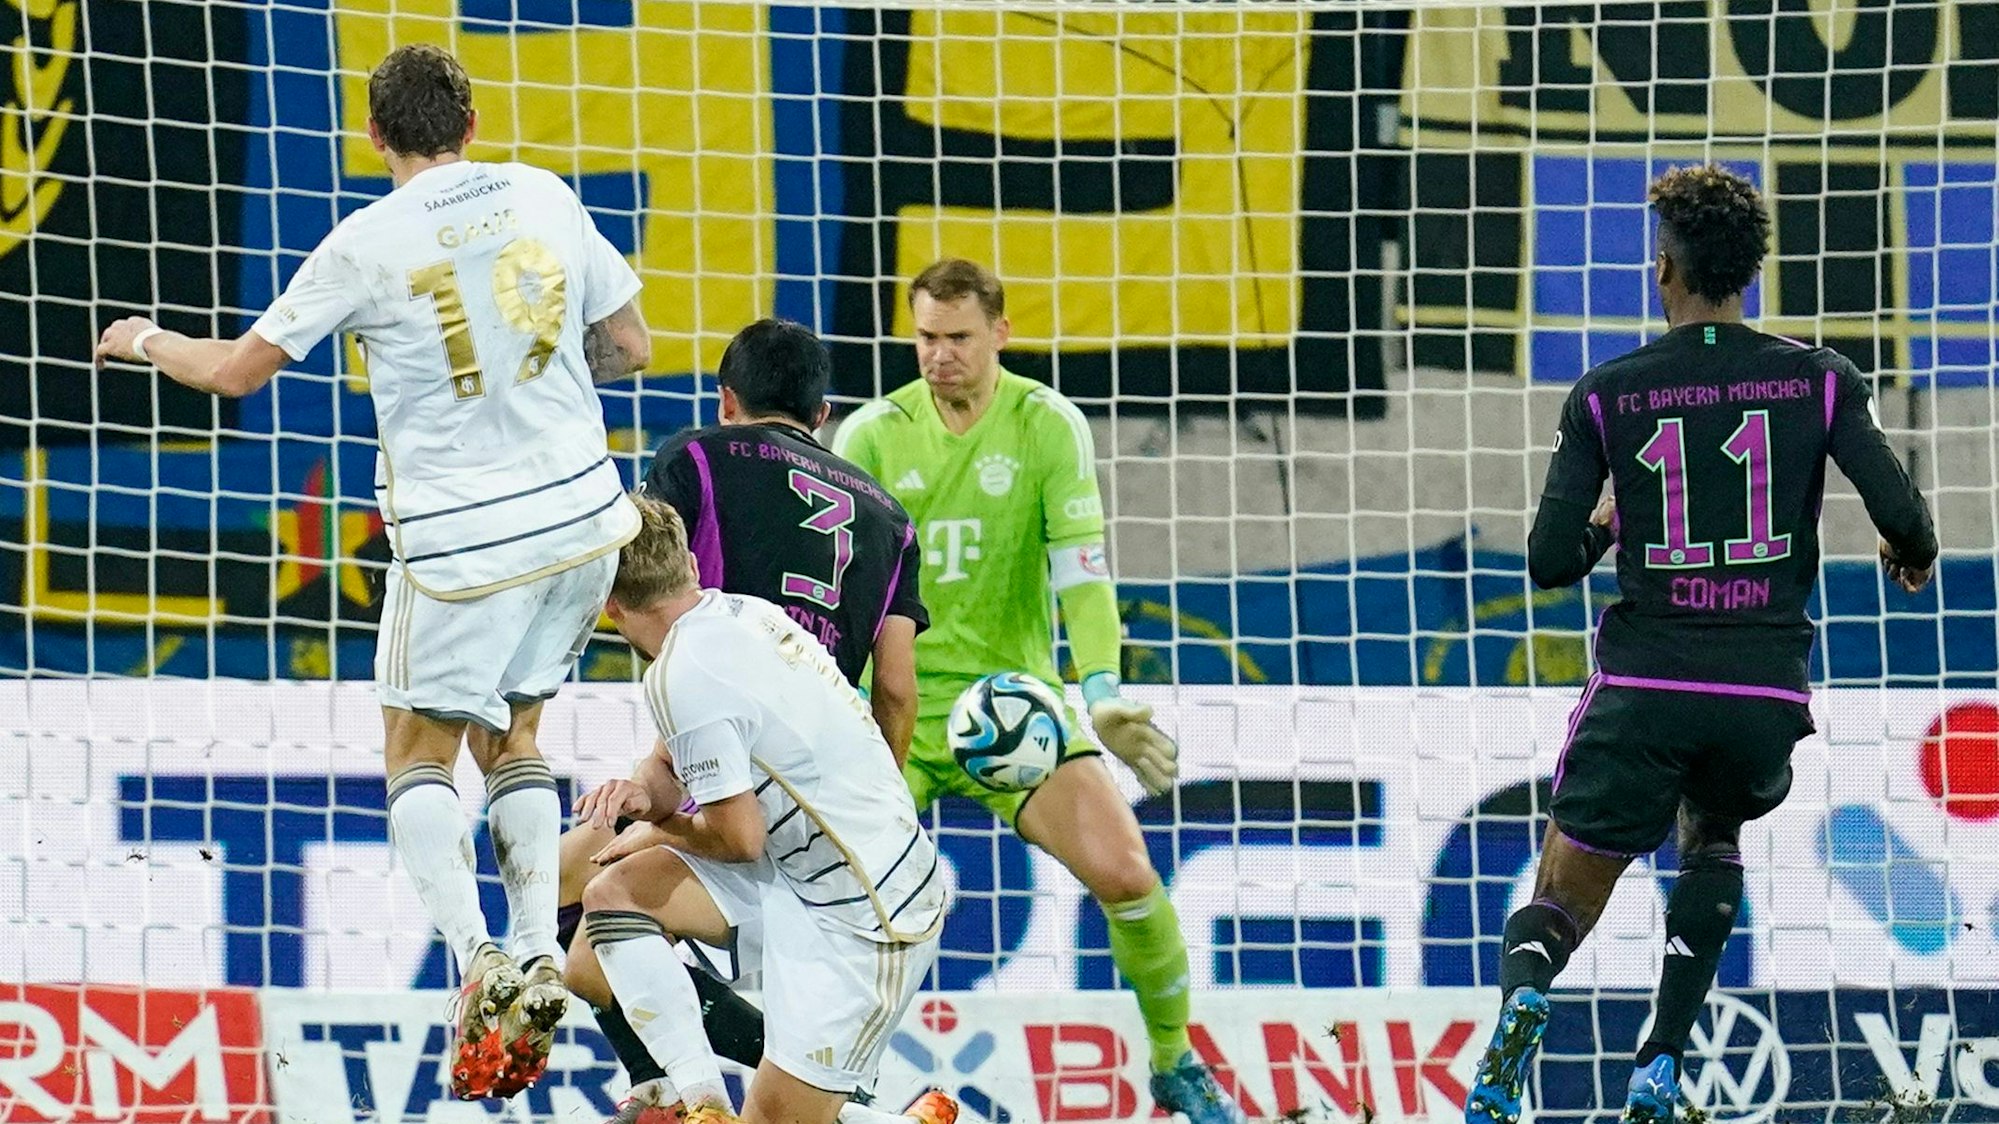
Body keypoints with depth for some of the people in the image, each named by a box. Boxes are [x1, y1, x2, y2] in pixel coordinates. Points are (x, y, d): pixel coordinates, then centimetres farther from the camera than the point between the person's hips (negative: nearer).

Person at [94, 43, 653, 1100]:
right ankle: (537, 951, 2)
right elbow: (629, 347, 9)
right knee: (510, 737, 19)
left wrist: (148, 340, 19)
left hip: (460, 536, -5)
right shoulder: (543, 198, 2)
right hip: (583, 517, 5)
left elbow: (239, 370, 0)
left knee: (419, 755, 8)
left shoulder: (369, 244, -10)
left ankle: (474, 956, -13)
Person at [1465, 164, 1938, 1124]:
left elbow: (1550, 563, -1)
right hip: (1768, 687, 1)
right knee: (1713, 838, 32)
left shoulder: (1607, 396, 0)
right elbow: (1902, 516, -6)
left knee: (1560, 902, 10)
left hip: (1643, 685, -1)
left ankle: (1523, 998, -29)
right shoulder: (1821, 380, 1)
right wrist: (1913, 557, 18)